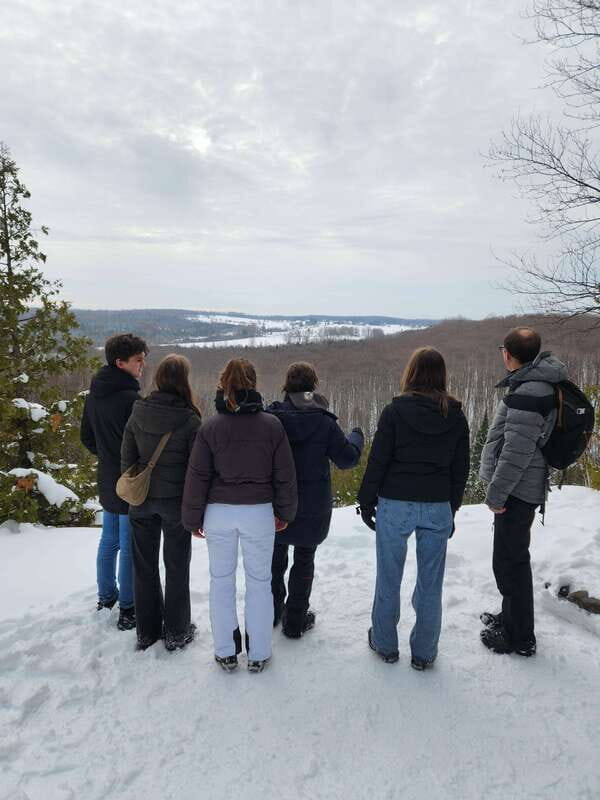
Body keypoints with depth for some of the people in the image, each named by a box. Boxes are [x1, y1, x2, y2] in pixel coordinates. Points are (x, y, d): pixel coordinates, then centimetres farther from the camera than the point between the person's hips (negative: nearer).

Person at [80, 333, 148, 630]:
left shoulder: (94, 394, 4)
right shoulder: (130, 398, -24)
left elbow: (87, 437, 14)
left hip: (107, 482, 8)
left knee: (109, 540, 21)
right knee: (130, 548, 3)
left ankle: (106, 596, 36)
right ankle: (127, 609, 15)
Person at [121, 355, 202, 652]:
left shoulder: (138, 413, -5)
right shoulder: (189, 420, -17)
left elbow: (126, 458, 2)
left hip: (142, 501, 4)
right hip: (175, 501, -3)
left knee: (145, 565, 17)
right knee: (176, 566, 13)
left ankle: (146, 630, 31)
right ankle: (176, 632, 25)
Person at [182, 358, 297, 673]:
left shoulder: (210, 427, -7)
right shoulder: (272, 425, -6)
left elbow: (197, 477, -3)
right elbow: (285, 475, -1)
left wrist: (194, 518, 8)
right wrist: (285, 512, 12)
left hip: (219, 513, 0)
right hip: (259, 512, 0)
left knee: (221, 580, 15)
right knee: (259, 581, 12)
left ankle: (226, 652, 26)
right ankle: (258, 655, 23)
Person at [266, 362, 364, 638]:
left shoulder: (270, 417, -10)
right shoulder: (324, 422, -15)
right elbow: (347, 459, -8)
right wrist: (356, 437, 9)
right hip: (312, 507, -2)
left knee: (275, 557, 21)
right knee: (304, 560, 14)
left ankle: (272, 611, 35)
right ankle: (295, 621, 23)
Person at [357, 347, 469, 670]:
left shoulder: (395, 410, -9)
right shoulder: (455, 416, 1)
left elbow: (377, 461, -8)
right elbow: (461, 468, 7)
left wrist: (366, 502, 2)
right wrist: (451, 509, 16)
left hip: (395, 504, -2)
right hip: (438, 507, 3)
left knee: (388, 579, 13)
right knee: (430, 583, 12)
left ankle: (385, 645, 29)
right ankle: (424, 653, 25)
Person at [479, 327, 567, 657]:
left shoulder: (528, 393, -23)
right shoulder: (539, 384, 10)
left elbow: (517, 451, -25)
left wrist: (496, 493, -17)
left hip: (516, 491, -10)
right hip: (525, 489, 10)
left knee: (510, 562, 2)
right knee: (512, 558, 22)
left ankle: (519, 637, 16)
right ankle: (510, 617, 39)